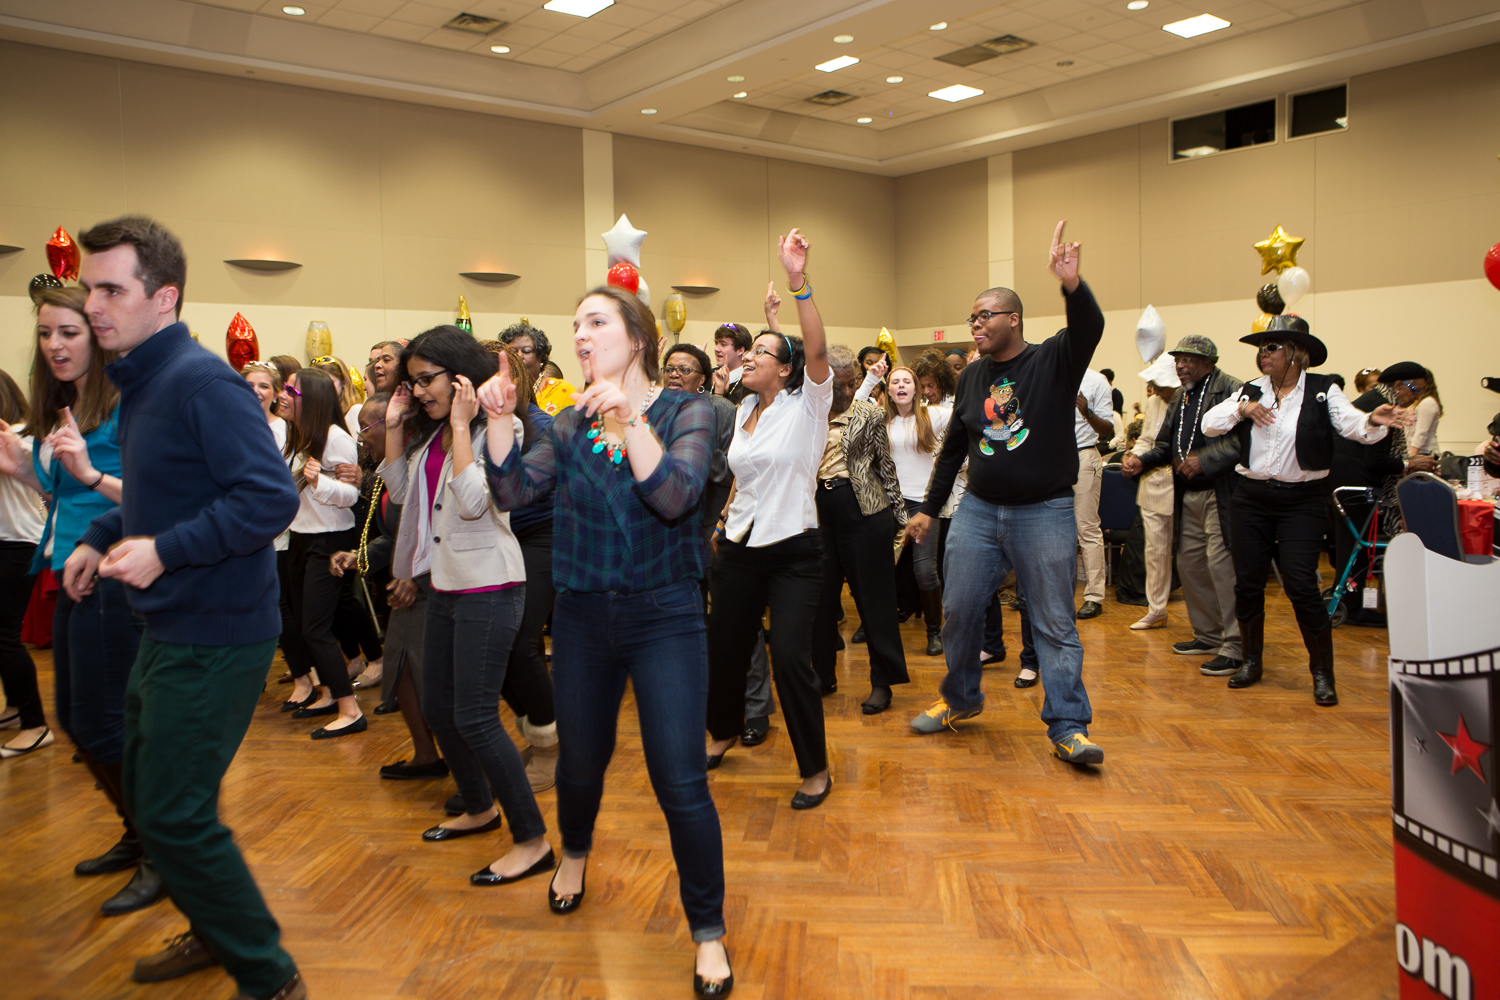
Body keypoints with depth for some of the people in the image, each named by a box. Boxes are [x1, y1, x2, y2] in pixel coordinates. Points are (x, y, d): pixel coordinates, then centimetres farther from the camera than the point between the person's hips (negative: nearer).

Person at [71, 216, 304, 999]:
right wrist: (100, 538, 9)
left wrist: (164, 551, -30)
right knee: (146, 796, 22)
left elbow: (271, 497, -28)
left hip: (216, 636, -10)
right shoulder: (141, 382, 10)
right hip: (170, 631, 10)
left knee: (174, 817, -3)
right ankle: (217, 932, 42)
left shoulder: (202, 382, -20)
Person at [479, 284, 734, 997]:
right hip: (583, 616, 4)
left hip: (664, 617, -4)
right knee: (580, 762, 20)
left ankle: (708, 931, 15)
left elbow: (675, 497, -23)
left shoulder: (685, 412, -7)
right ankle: (575, 851, 53)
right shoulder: (571, 424, 5)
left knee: (680, 784, -5)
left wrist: (628, 417, -33)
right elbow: (513, 491, -4)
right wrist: (498, 420, -17)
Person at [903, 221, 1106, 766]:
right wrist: (928, 508, 16)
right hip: (978, 511, 5)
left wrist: (1072, 285, -47)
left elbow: (1090, 328, -27)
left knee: (1055, 624, 2)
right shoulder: (972, 376, 9)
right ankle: (961, 697, 32)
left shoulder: (1054, 360, -5)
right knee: (958, 610, 10)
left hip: (1045, 512, -4)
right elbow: (953, 446, 16)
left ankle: (1068, 727, 10)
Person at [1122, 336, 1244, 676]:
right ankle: (1209, 634, 28)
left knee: (1221, 562, -12)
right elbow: (1166, 445, 22)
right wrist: (1141, 461, 4)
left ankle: (1235, 647, -5)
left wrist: (1204, 461, -24)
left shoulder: (1229, 389, -8)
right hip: (1187, 495, 9)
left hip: (1220, 493, -9)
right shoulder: (1179, 398, 18)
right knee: (1189, 562, 13)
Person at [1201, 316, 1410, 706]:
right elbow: (1209, 425, 3)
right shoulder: (1250, 391, 7)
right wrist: (1242, 409, -12)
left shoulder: (1322, 391, -4)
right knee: (1247, 582, 7)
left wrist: (1374, 421, -37)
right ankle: (1252, 661, 25)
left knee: (1301, 584, -9)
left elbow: (1352, 423, -16)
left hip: (1301, 501, -4)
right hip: (1252, 498, 4)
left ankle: (1322, 672, 6)